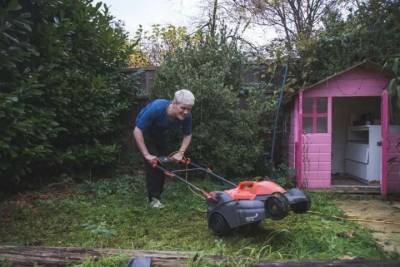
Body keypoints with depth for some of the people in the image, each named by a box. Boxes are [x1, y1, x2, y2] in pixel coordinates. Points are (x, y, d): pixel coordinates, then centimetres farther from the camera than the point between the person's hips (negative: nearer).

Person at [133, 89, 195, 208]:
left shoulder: (187, 116, -27)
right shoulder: (156, 108, -41)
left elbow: (187, 135, -8)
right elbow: (137, 131, -35)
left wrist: (180, 152, -22)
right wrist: (147, 155, -36)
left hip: (160, 134, 5)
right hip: (145, 132, -5)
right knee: (152, 163, -16)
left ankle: (157, 194, 22)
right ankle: (153, 198, -7)